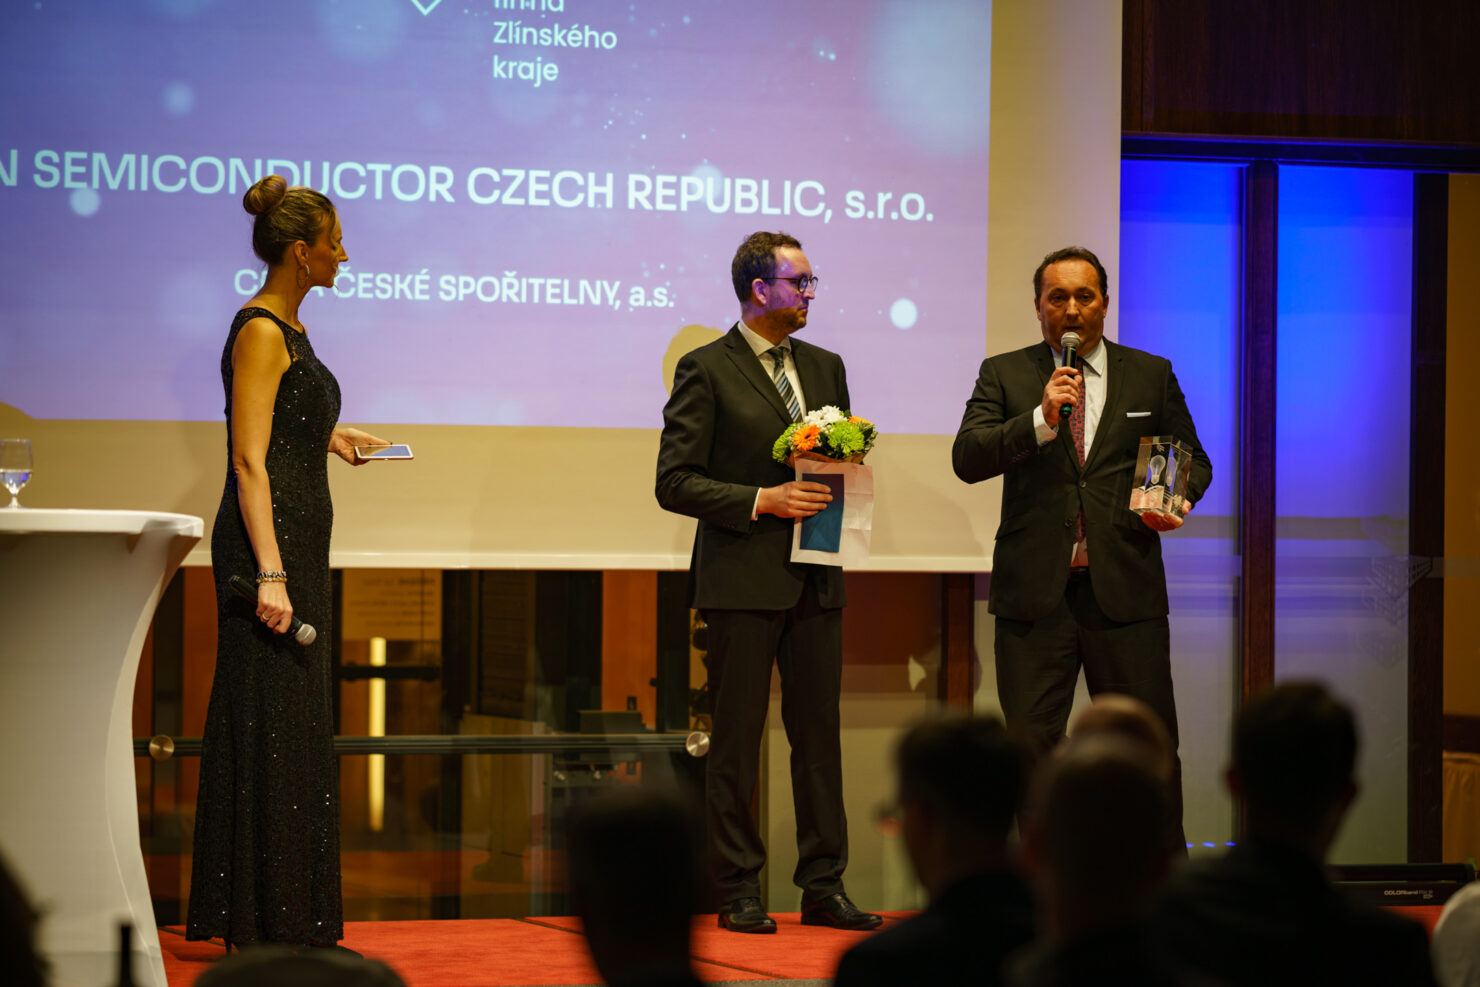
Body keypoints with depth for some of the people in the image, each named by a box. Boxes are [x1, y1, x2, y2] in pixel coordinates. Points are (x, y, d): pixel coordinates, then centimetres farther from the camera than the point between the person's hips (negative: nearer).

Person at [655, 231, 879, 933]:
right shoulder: (706, 370, -3)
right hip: (742, 579, -5)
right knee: (736, 738, -1)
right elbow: (674, 483, -7)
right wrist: (761, 500, -16)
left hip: (816, 579, 6)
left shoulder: (824, 368, 15)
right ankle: (737, 892, 4)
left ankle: (823, 886, 10)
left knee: (819, 731, 5)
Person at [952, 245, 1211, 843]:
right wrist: (1041, 419, -18)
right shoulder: (1004, 375, 8)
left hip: (1124, 590, 0)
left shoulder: (1151, 376, 11)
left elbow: (1193, 461, 17)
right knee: (1029, 747, 1)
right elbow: (967, 459, -5)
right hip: (1034, 591, 0)